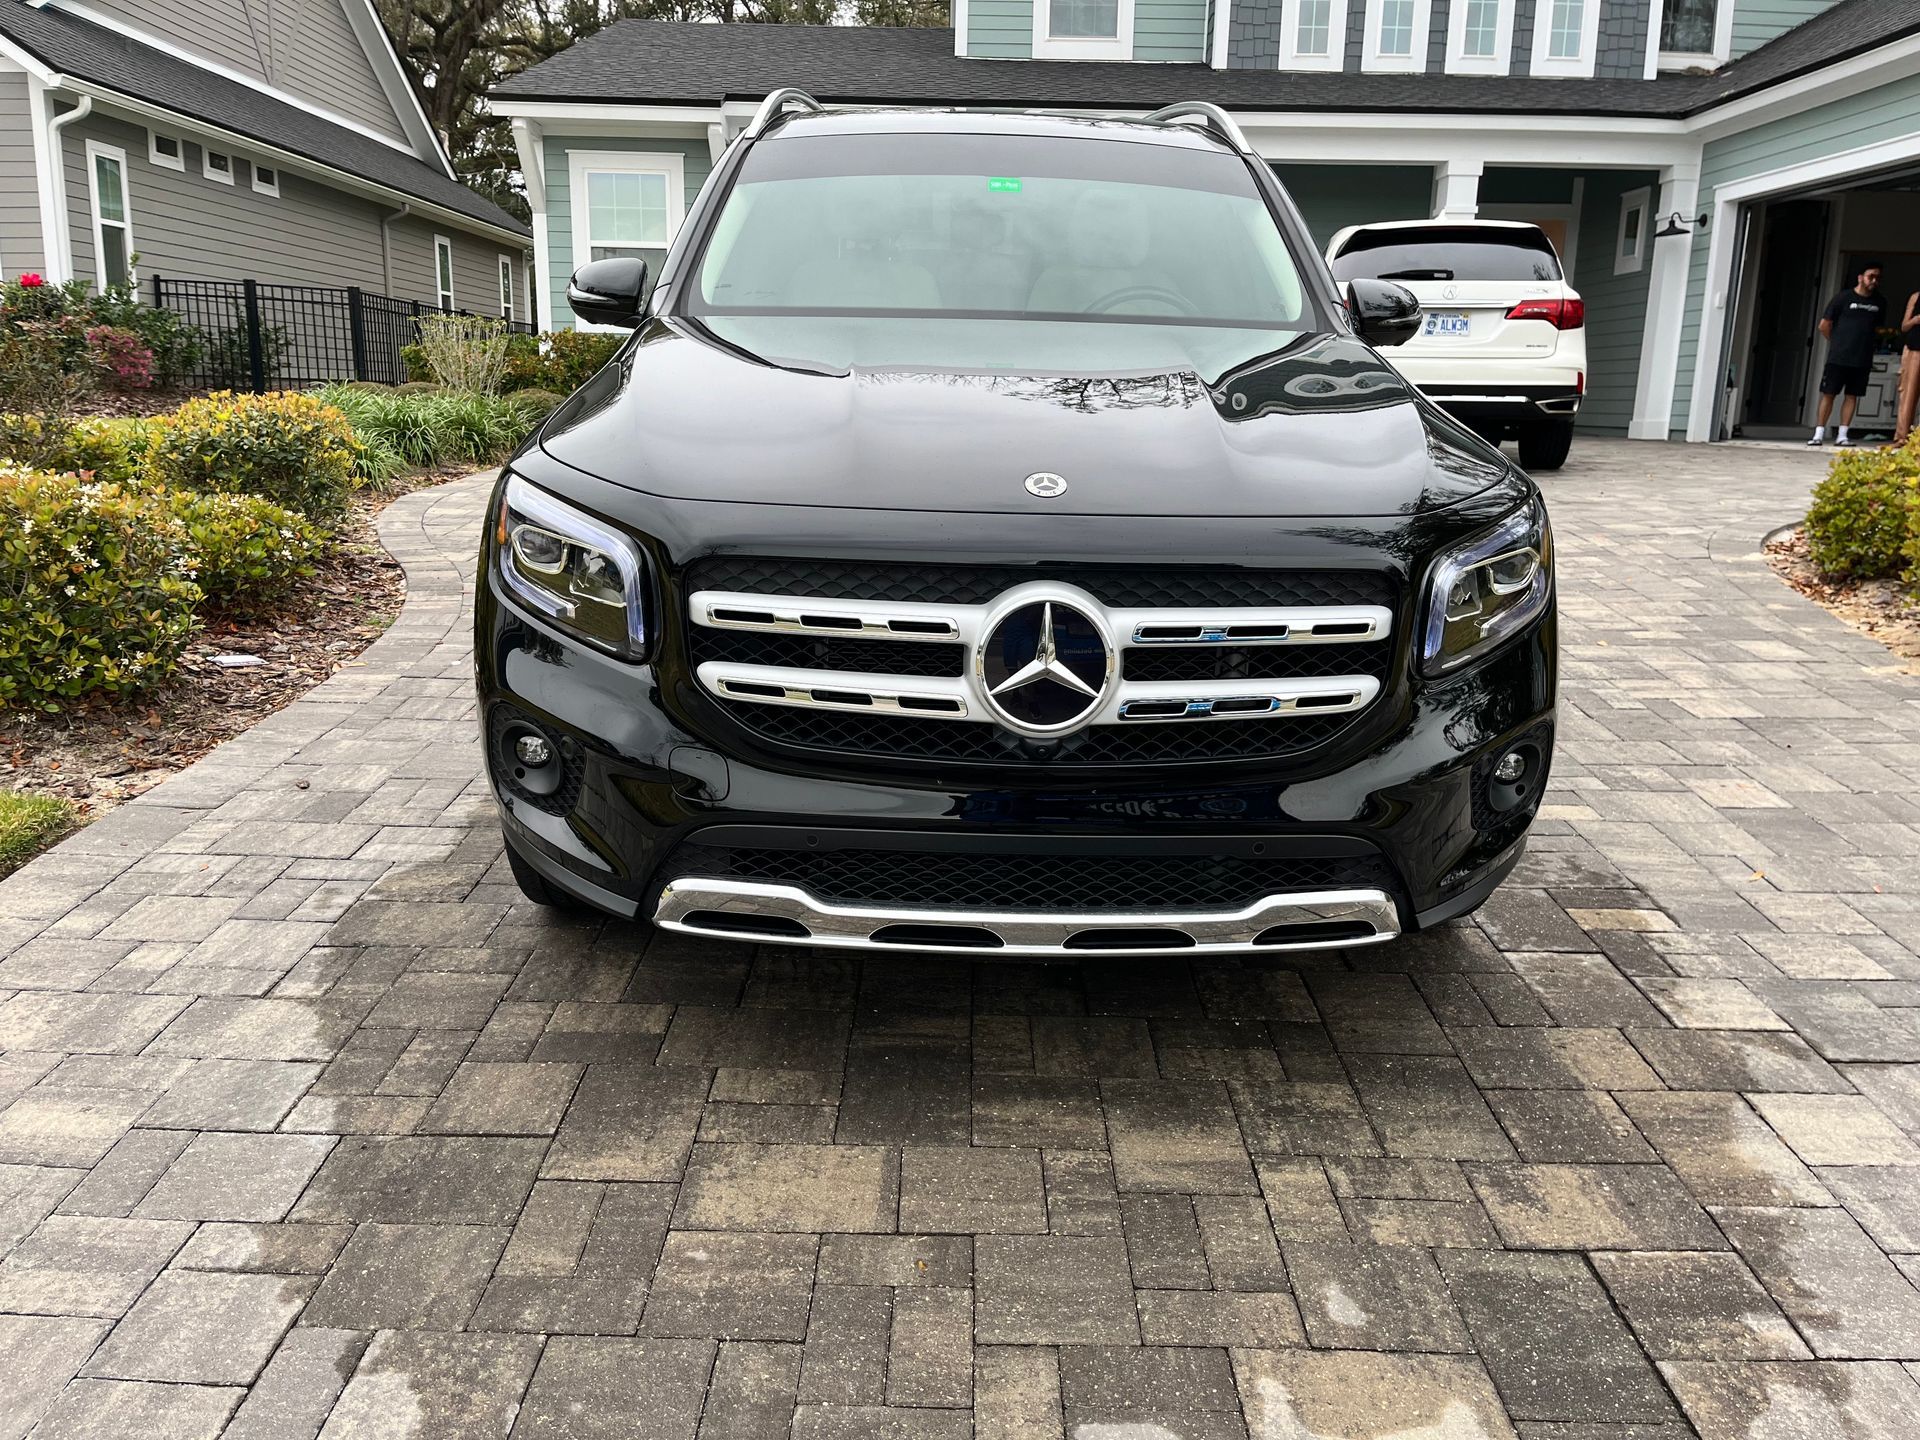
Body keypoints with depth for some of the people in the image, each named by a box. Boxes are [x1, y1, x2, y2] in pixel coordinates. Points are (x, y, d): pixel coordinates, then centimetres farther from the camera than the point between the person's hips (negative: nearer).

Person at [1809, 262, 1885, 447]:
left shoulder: (1879, 303, 11)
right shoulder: (1844, 298, -2)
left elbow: (1877, 328, 24)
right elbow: (1824, 325, 2)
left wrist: (1870, 345, 13)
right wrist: (1838, 343, 8)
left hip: (1863, 360, 3)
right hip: (1838, 357, -3)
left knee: (1852, 396, 3)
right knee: (1828, 394, -2)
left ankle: (1842, 435, 6)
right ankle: (1819, 433, 2)